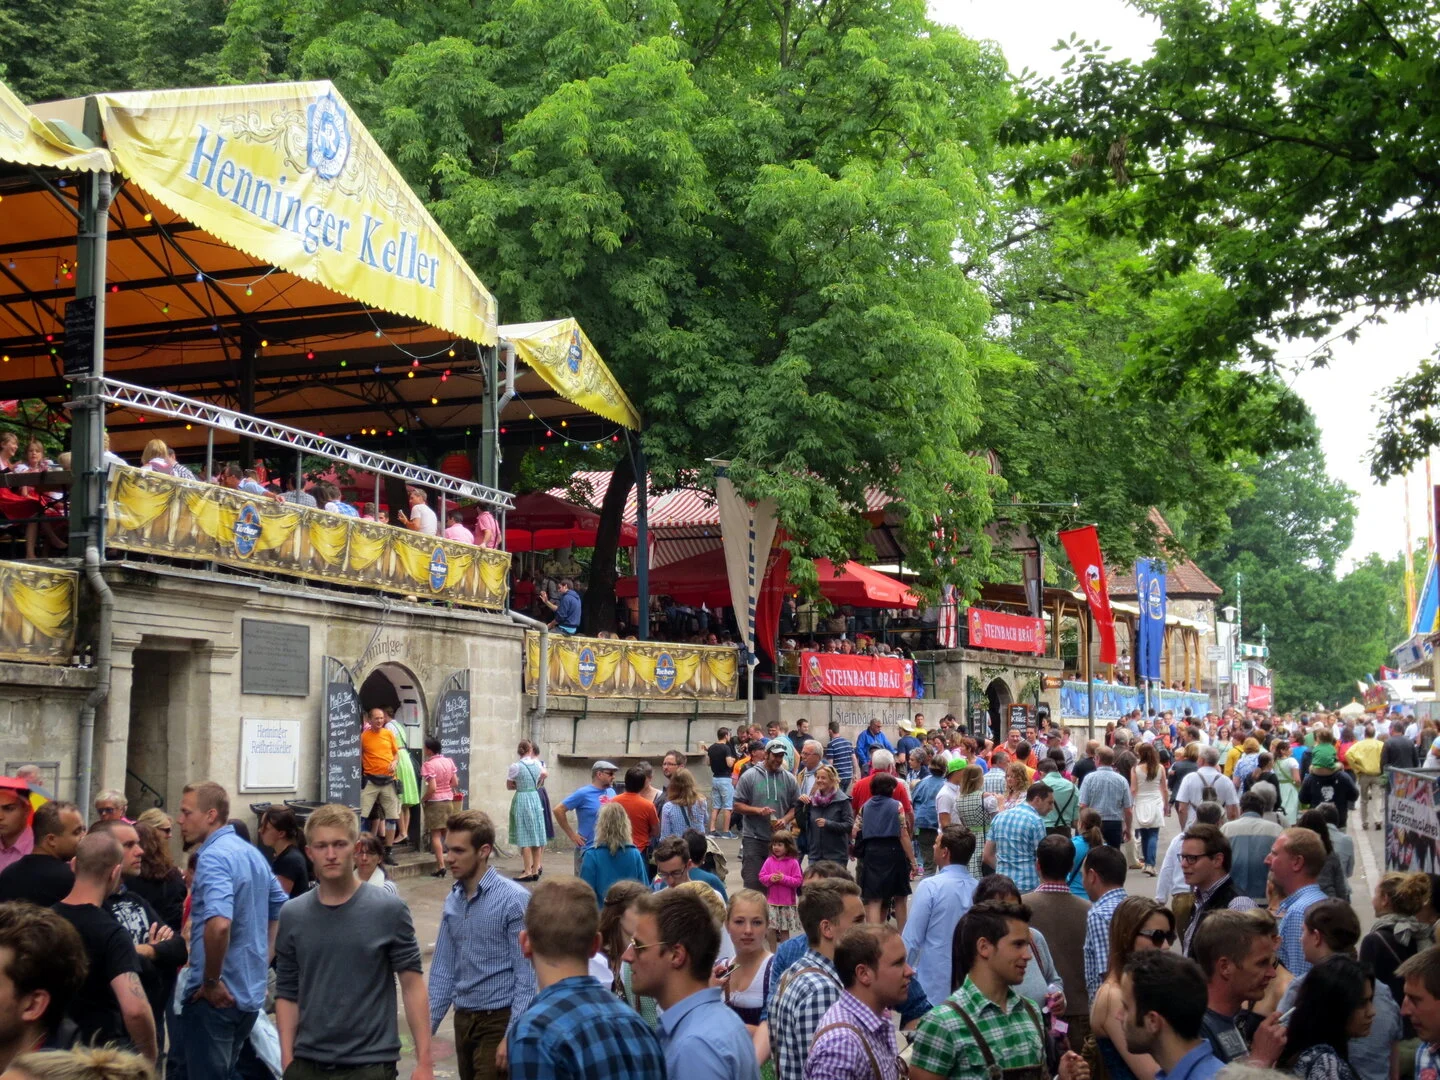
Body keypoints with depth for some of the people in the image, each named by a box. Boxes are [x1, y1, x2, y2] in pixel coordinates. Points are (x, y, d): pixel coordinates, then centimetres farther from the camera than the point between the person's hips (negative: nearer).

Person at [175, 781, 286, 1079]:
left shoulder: (213, 856, -17)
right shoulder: (253, 853, 11)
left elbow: (218, 923, -32)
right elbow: (281, 911, 21)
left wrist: (211, 983, -21)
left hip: (216, 998, -9)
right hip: (251, 994, 9)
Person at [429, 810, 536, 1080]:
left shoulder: (514, 900, -13)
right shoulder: (453, 900, 6)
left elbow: (527, 977, -13)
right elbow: (443, 969, 12)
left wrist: (511, 1036, -17)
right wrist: (428, 1024, 8)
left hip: (499, 1020, -6)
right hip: (463, 1019, 6)